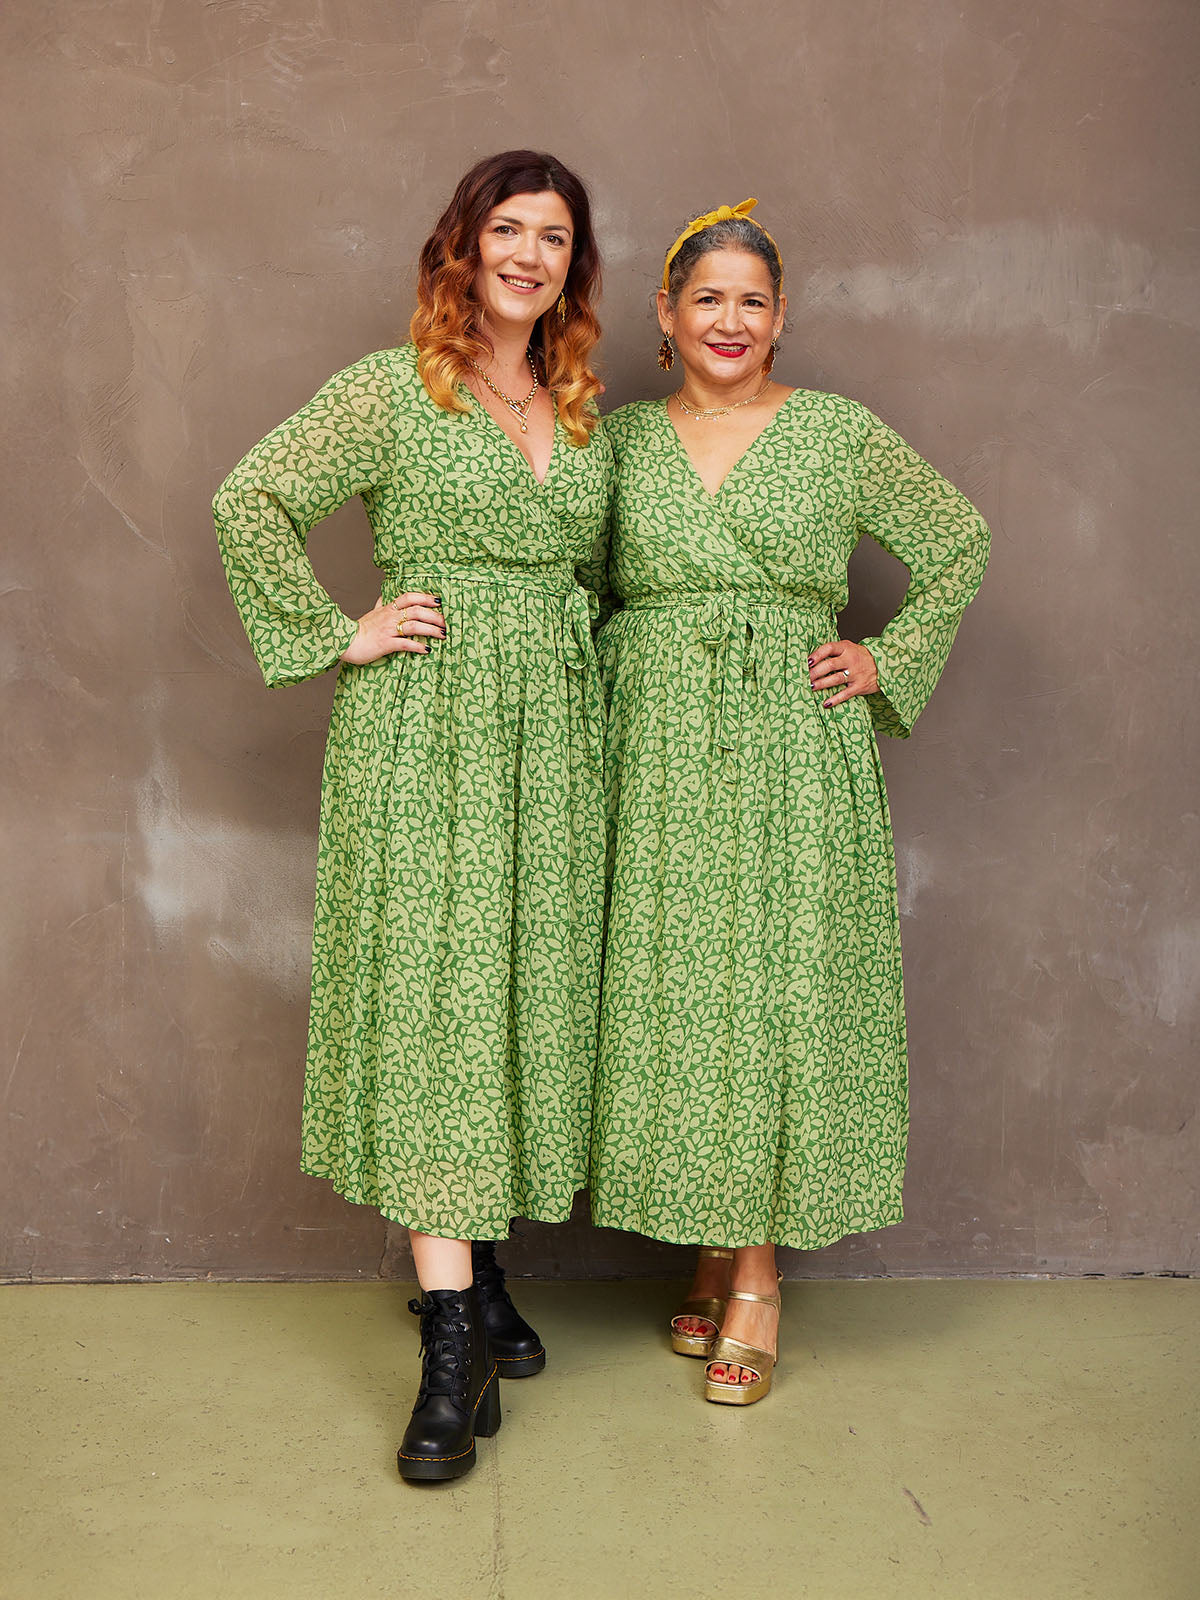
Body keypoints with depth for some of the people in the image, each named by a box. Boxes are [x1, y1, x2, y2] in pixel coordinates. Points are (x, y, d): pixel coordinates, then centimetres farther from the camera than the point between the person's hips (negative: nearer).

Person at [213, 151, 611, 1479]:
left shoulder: (583, 413, 16)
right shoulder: (393, 387, 0)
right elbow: (249, 499, -2)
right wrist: (339, 636, -6)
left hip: (552, 732, 5)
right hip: (424, 724, -5)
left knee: (522, 994, 7)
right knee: (429, 993, -8)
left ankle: (472, 1274, 24)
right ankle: (453, 1340, -4)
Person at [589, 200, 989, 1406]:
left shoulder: (839, 434, 5)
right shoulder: (619, 436, 10)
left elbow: (960, 544, 12)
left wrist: (889, 661, 4)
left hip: (793, 744, -2)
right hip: (657, 747, 2)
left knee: (776, 987, -3)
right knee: (671, 988, 3)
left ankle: (758, 1275, 8)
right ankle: (711, 1252, 19)